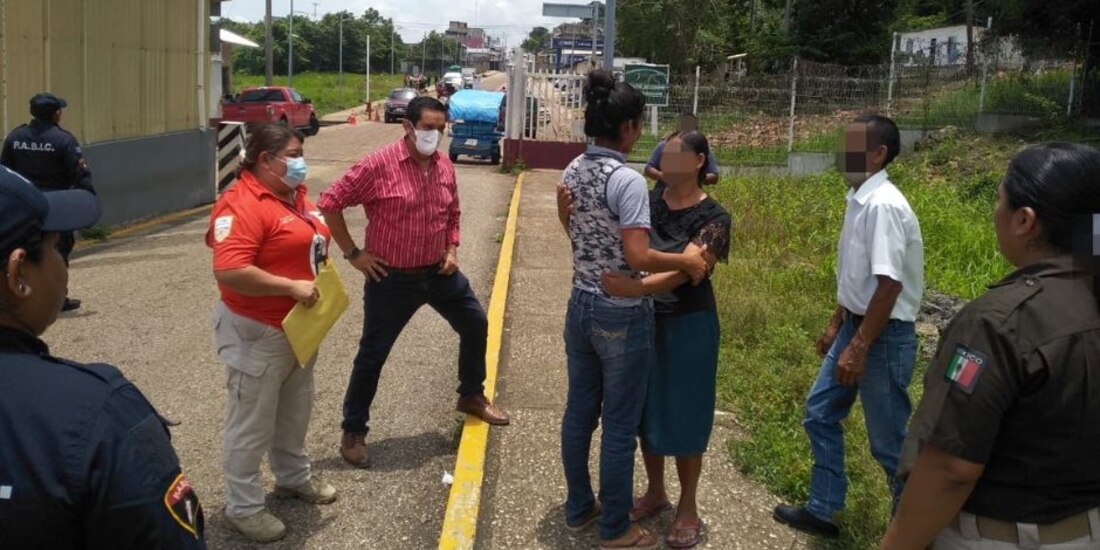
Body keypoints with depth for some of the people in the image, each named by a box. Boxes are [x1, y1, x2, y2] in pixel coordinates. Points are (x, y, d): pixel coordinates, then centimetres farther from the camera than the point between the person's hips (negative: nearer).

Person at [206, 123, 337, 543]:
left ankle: (294, 477, 44)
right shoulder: (242, 205, -25)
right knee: (251, 424, 5)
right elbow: (228, 272, -34)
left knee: (295, 412, 25)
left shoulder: (294, 194, 5)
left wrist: (320, 286, 5)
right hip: (258, 333, -9)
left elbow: (312, 243, 20)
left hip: (300, 327, 9)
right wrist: (292, 286, -28)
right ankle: (243, 507, 20)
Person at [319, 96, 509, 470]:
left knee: (475, 324, 16)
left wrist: (452, 249, 4)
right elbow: (330, 203, -13)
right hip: (391, 278, -6)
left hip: (438, 272, 6)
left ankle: (471, 396, 39)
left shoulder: (445, 166, 1)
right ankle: (353, 432, 20)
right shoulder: (379, 165, -18)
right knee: (372, 354, 3)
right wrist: (352, 253, -11)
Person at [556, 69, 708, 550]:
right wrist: (687, 261, -13)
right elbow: (637, 258, -26)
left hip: (580, 308, 8)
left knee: (579, 412, 18)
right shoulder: (628, 181, -21)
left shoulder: (573, 172, 4)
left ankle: (578, 508, 34)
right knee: (619, 426, 5)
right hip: (622, 317, -8)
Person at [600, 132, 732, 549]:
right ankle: (655, 492, 36)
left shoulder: (712, 217, -15)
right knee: (647, 409, 15)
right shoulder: (647, 201, -2)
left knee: (683, 415, 6)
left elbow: (682, 272, -28)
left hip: (688, 326, -4)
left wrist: (636, 287, -44)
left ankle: (688, 508, 25)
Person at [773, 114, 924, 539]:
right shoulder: (859, 201, 6)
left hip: (884, 335, -10)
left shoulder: (883, 205, -22)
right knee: (820, 414, 16)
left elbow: (889, 284, -25)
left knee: (889, 441, 4)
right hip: (857, 324, 10)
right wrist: (836, 325, 21)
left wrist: (858, 348, -23)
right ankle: (821, 511, 30)